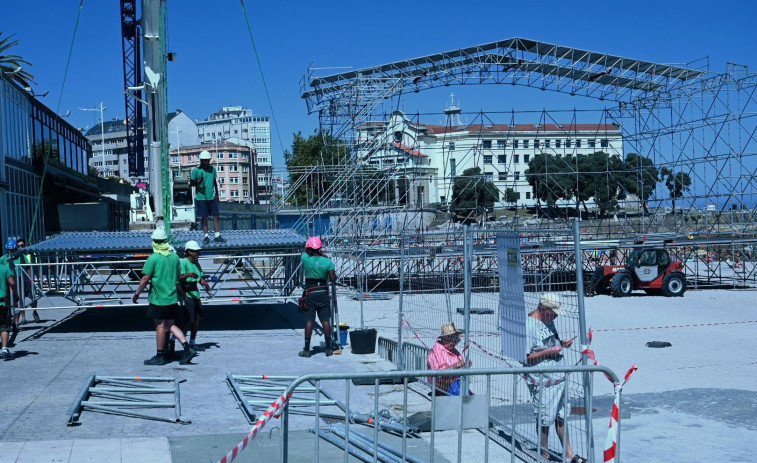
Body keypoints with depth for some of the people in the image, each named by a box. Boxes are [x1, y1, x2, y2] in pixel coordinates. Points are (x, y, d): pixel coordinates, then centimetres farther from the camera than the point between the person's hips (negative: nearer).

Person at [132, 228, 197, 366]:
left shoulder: (153, 258, -14)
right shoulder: (174, 256, 6)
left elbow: (145, 279, -13)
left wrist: (137, 293, -1)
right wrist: (181, 292, 28)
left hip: (158, 298, -6)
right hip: (172, 298, 6)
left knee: (160, 326, 3)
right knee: (169, 325, 13)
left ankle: (160, 356, 11)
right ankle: (187, 348, 1)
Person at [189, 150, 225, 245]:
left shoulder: (212, 169, 7)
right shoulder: (196, 170, -5)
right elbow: (191, 183, -1)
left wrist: (217, 194, 15)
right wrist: (198, 182, -21)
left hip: (212, 197, 3)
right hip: (201, 198, -3)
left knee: (216, 216, 0)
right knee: (204, 217, 2)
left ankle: (217, 235, 6)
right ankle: (206, 236, 9)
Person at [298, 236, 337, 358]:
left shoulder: (306, 259, -8)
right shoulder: (327, 261, -6)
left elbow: (303, 252, 16)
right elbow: (333, 279, -7)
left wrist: (308, 251, 36)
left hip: (310, 293, -1)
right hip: (323, 293, 2)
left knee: (309, 321, 0)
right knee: (325, 320, 5)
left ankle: (307, 349, 2)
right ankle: (328, 349, 10)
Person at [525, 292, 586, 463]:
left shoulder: (549, 321, 9)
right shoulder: (528, 325, -18)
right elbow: (525, 357, -18)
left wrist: (562, 343, 4)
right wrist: (548, 351, -19)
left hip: (559, 378, 8)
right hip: (542, 382, -8)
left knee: (561, 417, 16)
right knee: (544, 420, 3)